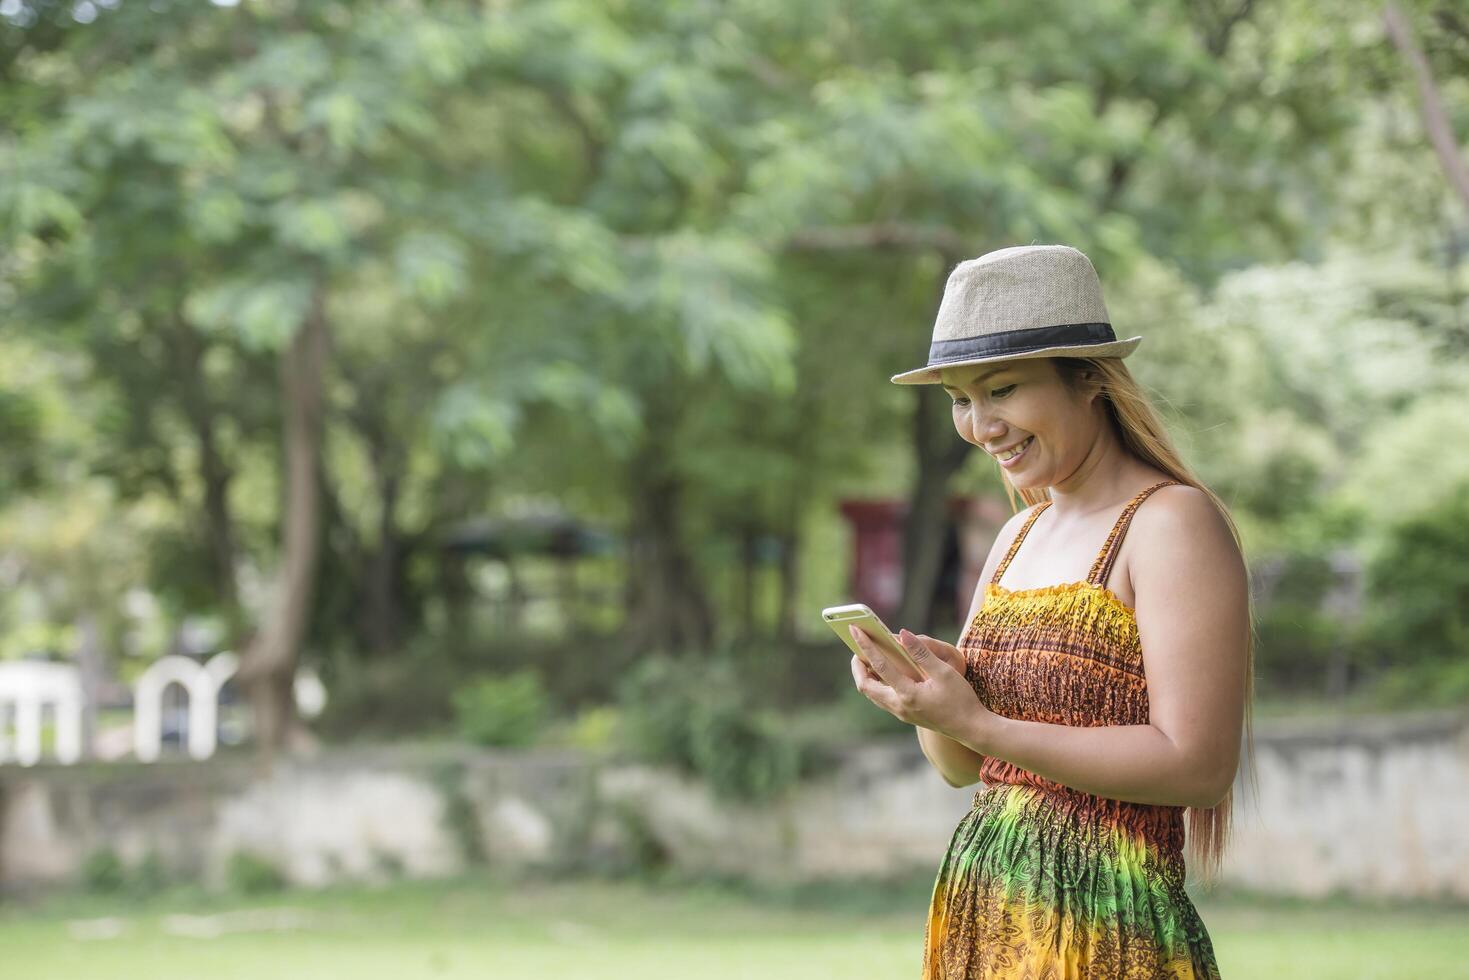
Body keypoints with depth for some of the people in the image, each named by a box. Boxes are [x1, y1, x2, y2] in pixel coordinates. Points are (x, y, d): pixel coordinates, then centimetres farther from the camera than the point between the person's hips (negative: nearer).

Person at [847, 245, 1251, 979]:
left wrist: (978, 724, -21)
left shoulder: (1175, 523, -11)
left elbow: (1197, 766, -20)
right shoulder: (1021, 534, 12)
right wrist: (927, 691, -6)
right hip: (975, 918, 7)